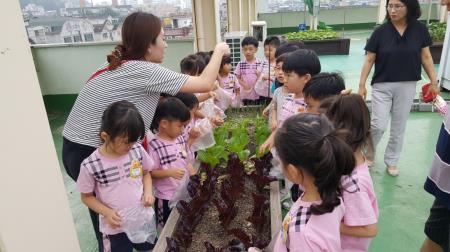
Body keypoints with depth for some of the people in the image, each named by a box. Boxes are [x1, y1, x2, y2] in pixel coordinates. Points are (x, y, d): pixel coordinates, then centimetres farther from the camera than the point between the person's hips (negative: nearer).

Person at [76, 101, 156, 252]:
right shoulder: (90, 166, -19)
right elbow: (86, 197, -5)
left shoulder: (137, 150, -12)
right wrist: (106, 212, -19)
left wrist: (148, 192, -12)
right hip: (116, 227, -3)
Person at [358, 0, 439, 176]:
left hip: (407, 86, 2)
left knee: (399, 127, 11)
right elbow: (369, 60, -4)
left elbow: (426, 57, 5)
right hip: (382, 86, -2)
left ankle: (391, 161, 29)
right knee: (379, 125, -7)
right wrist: (362, 85, -8)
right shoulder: (381, 31, -8)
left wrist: (434, 82, 2)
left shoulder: (420, 30, -3)